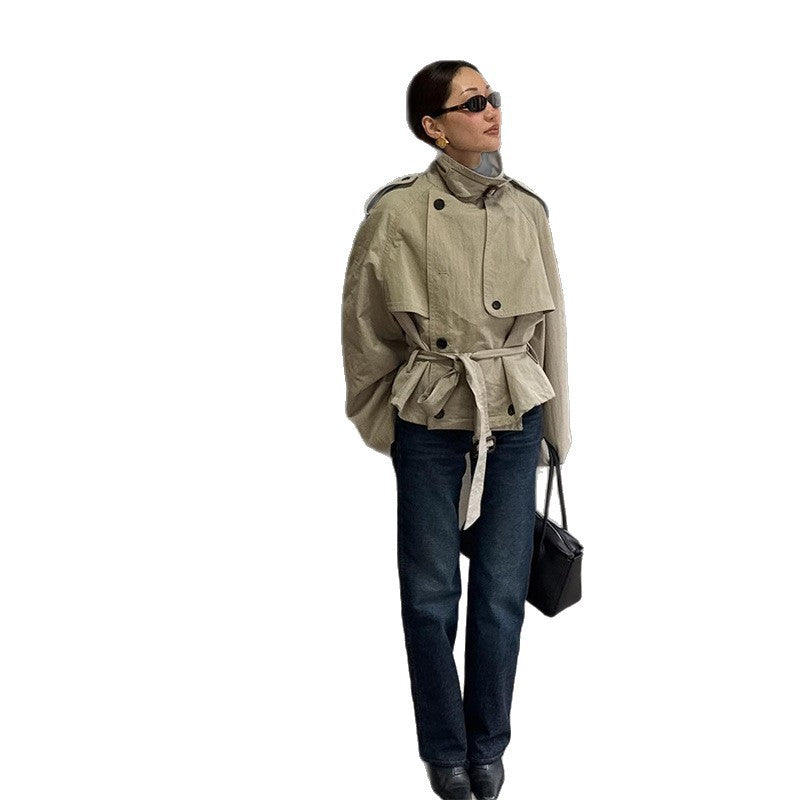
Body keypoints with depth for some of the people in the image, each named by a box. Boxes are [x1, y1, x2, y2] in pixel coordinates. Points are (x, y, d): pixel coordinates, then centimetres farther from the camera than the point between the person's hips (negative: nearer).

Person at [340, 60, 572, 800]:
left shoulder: (527, 210, 1)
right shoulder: (397, 212, -9)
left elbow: (551, 328, 8)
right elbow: (365, 328, 1)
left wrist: (554, 429, 11)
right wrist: (381, 422, 6)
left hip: (515, 423, 2)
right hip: (429, 426, -2)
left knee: (501, 592, 9)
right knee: (431, 593, 7)